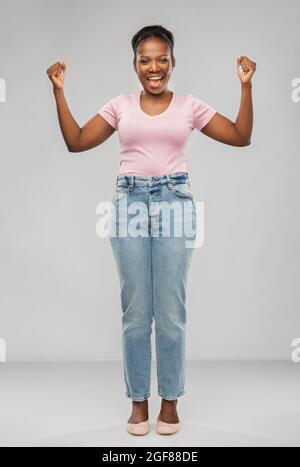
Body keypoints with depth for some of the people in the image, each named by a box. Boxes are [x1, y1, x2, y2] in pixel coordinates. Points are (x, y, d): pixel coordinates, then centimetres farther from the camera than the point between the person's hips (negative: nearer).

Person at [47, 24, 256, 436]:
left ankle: (170, 399, 19)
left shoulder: (190, 106, 7)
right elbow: (76, 142, 5)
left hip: (175, 202, -1)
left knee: (171, 311, 3)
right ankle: (139, 400, 19)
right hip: (129, 202, 1)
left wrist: (246, 85, -4)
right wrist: (59, 92, 0)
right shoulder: (120, 105, 9)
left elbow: (241, 137, 3)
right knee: (135, 311, 5)